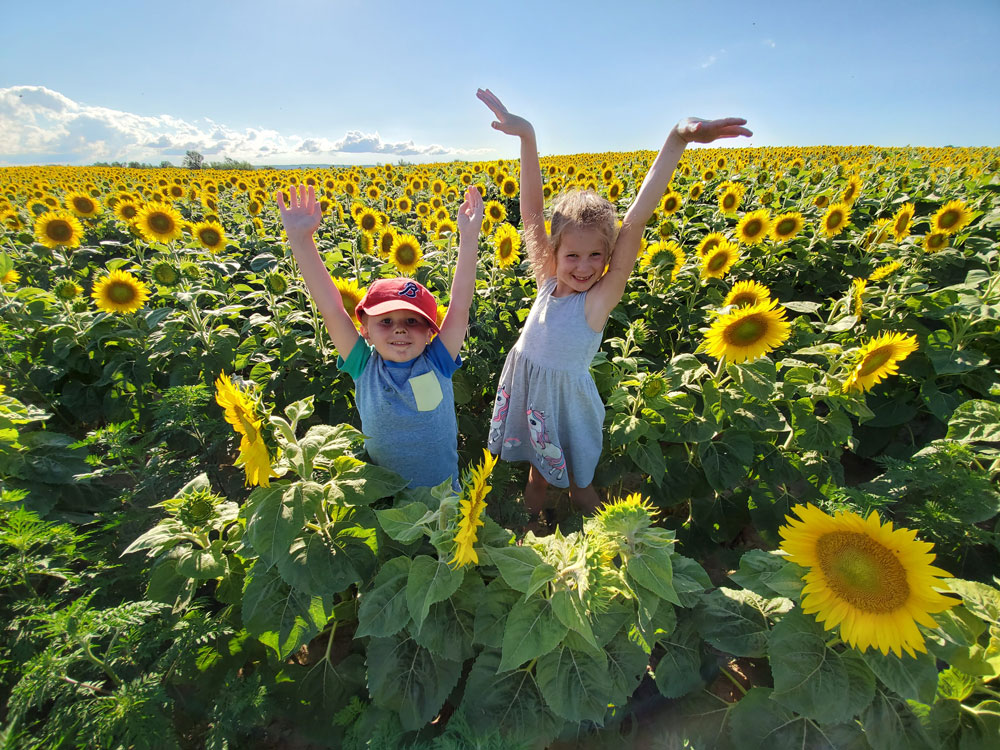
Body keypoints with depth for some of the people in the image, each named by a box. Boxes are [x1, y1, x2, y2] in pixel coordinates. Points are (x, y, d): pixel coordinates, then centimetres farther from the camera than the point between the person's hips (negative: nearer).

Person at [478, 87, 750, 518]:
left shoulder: (599, 299, -21)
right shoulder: (548, 281, -10)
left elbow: (635, 222, -32)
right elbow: (532, 209, -13)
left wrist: (677, 140, -40)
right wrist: (526, 136, -19)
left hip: (567, 398, -4)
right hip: (525, 391, 4)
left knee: (579, 483, 19)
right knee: (536, 473, 27)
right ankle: (531, 528, 53)